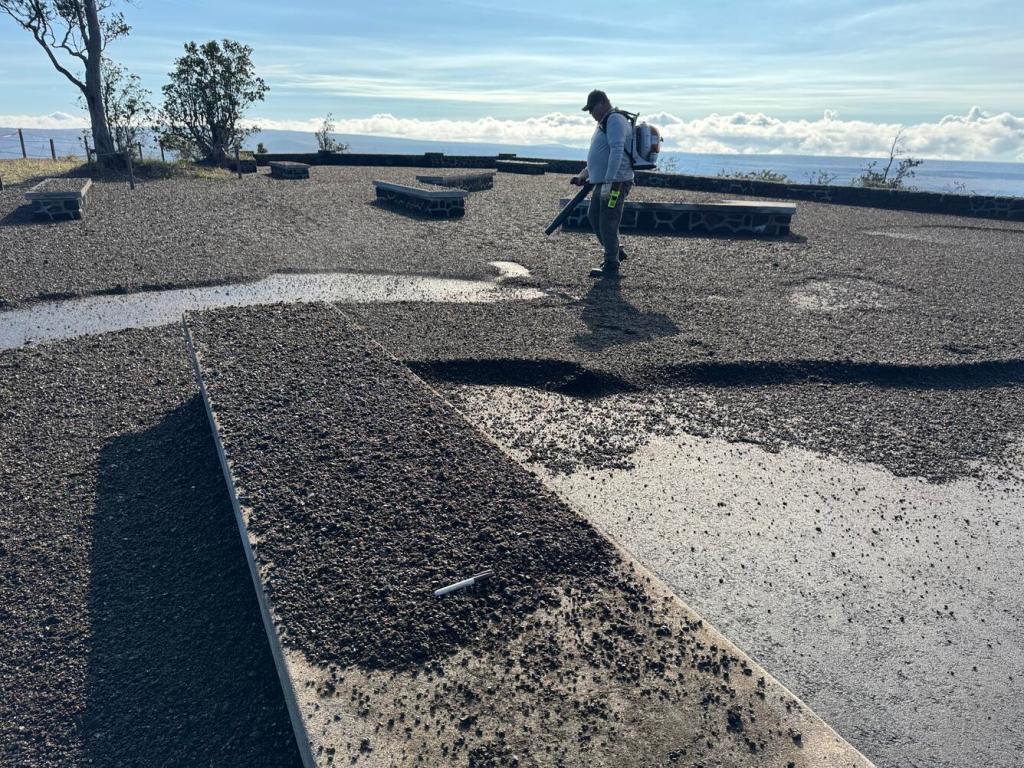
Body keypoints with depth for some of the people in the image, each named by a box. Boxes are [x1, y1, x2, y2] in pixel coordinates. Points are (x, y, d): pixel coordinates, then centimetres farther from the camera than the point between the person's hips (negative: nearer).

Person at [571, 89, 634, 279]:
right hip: (603, 182, 11)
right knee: (594, 216, 18)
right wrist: (584, 174, 25)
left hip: (615, 182, -11)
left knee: (607, 224, -8)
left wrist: (609, 182, -30)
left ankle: (611, 267, 0)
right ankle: (615, 253, 31)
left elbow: (617, 152, -25)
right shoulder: (605, 122, 20)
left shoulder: (615, 120, -13)